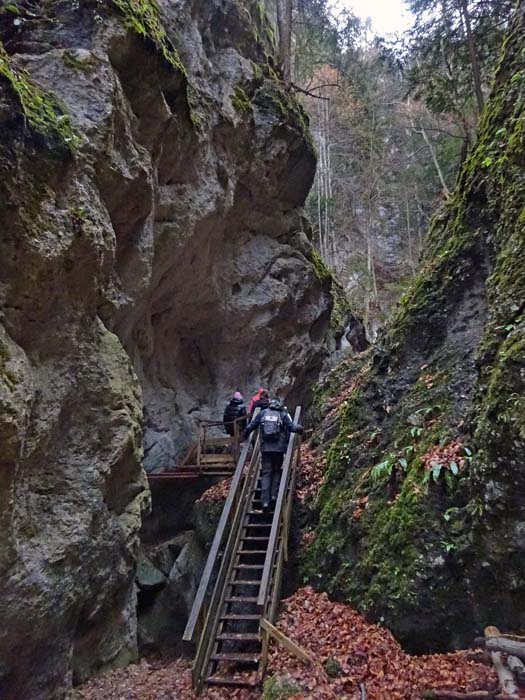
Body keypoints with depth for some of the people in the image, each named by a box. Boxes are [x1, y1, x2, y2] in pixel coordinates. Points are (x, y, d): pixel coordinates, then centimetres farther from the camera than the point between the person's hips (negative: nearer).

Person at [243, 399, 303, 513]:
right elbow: (292, 427, -5)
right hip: (279, 448, -1)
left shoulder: (262, 413, 8)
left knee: (266, 474, 3)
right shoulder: (283, 414, 4)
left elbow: (250, 426, 8)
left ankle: (265, 502, -6)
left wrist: (246, 435, 26)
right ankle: (274, 496, 3)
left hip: (265, 448, 1)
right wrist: (299, 428, 16)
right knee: (277, 472, 17)